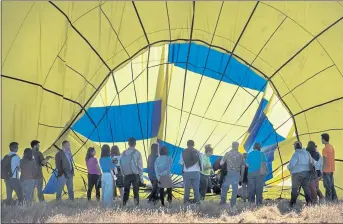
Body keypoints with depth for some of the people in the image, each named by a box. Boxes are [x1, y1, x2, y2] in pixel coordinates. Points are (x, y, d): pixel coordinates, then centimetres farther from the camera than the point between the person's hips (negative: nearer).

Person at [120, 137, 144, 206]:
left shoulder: (124, 153, 2)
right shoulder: (137, 153, -7)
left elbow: (121, 165, 3)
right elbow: (140, 165, -5)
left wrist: (123, 174, 12)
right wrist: (141, 177, 3)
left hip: (126, 175, 2)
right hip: (135, 175, -2)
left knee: (126, 191, 10)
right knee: (136, 191, 3)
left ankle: (124, 204, 7)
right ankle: (136, 204, -5)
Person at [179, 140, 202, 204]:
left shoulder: (183, 152, -2)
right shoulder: (197, 152, -1)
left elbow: (181, 163, 1)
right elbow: (200, 162, 0)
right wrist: (201, 169, 16)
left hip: (187, 172, 0)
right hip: (195, 172, 0)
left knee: (187, 187, 7)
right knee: (196, 187, 6)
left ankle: (186, 200, 6)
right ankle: (197, 200, 5)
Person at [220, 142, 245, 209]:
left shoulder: (228, 154, -4)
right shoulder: (240, 155, 4)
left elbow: (221, 163, -6)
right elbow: (243, 166, 8)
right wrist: (241, 176, 17)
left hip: (229, 173, -2)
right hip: (237, 174, 2)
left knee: (225, 188, 11)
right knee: (235, 189, 6)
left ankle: (223, 202, 9)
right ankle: (233, 205, 6)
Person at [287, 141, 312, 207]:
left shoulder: (296, 154, -16)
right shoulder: (306, 153, 7)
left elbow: (291, 165, -21)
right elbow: (311, 162, 12)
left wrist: (289, 167, 0)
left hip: (297, 173, -6)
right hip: (306, 173, 6)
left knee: (295, 189, 1)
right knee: (306, 188, 10)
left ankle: (292, 203, 4)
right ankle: (309, 202, 4)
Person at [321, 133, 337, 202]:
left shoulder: (325, 149, -16)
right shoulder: (332, 147, 11)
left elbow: (325, 161, -18)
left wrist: (323, 170, -15)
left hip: (326, 170, -8)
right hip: (331, 170, 8)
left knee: (327, 186, -5)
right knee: (331, 185, 13)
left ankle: (328, 199, -5)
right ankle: (334, 198, 15)